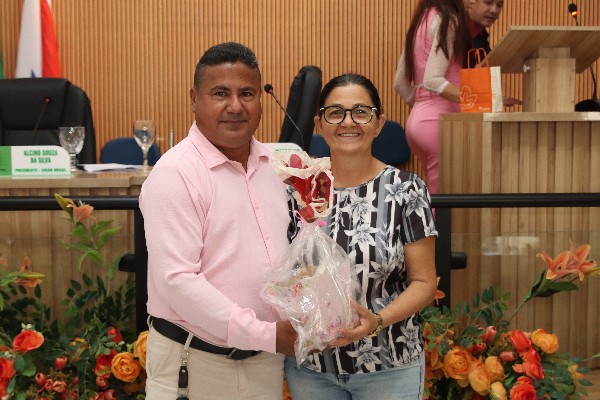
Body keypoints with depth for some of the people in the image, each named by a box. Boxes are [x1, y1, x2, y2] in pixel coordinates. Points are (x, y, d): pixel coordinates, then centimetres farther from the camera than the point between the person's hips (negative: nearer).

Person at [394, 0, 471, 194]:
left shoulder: (421, 20, 17)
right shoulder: (447, 20, -7)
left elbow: (400, 83, 19)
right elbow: (433, 80, -17)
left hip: (416, 119, 8)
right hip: (438, 120, -8)